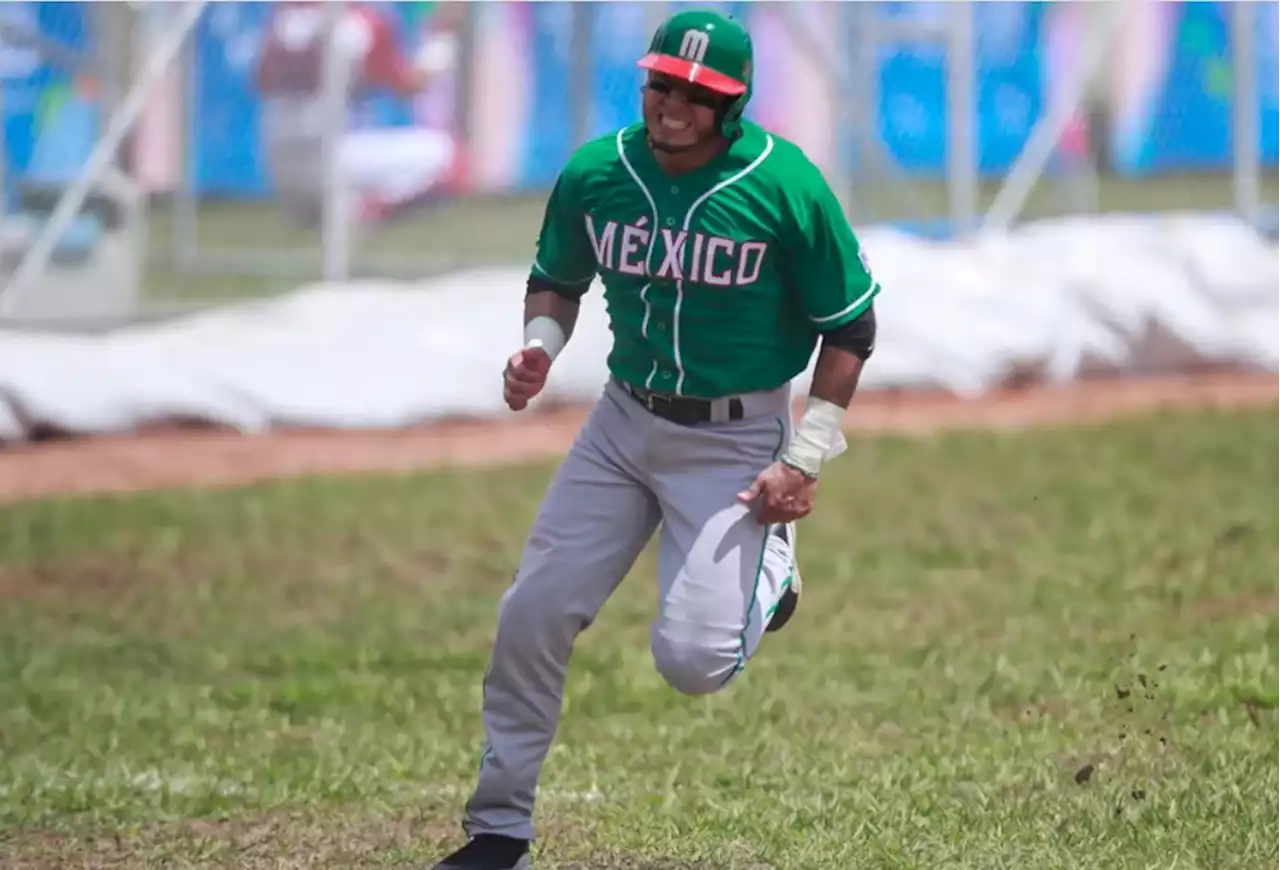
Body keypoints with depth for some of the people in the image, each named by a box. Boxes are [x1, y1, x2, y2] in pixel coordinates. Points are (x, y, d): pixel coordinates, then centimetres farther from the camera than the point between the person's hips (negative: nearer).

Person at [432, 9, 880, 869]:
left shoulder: (786, 185, -16)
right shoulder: (595, 173, -5)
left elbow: (851, 327, -8)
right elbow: (556, 280, 14)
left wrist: (807, 459, -13)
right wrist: (541, 345, -9)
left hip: (737, 436, -4)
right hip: (625, 421, 4)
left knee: (694, 660, -13)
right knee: (531, 618, -2)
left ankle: (767, 565, 21)